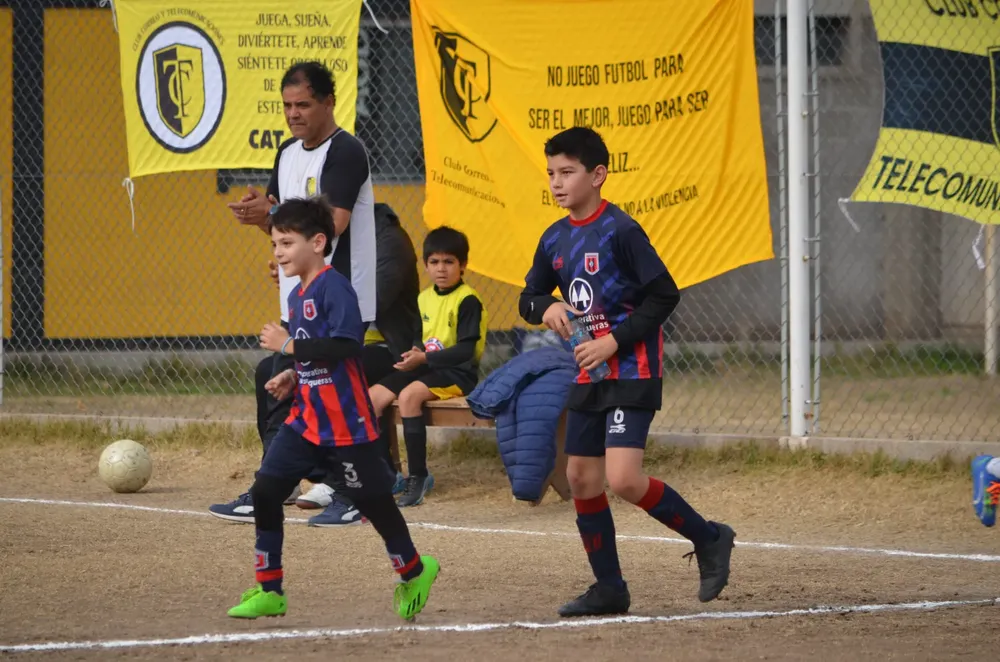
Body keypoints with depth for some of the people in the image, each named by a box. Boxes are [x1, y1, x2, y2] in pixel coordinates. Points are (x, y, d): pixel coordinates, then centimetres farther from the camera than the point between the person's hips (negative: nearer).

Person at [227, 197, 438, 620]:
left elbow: (345, 345, -27)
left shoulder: (333, 287, -16)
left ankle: (414, 572, 27)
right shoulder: (296, 296, 12)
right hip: (306, 420, 9)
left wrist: (289, 347, -23)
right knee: (265, 489, -2)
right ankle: (268, 590, 4)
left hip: (346, 423, -9)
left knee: (372, 500, 4)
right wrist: (294, 378, 7)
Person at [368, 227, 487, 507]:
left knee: (409, 395, -32)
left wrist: (425, 358, -23)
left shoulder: (468, 300, -10)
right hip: (423, 367, 8)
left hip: (457, 372, -8)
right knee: (373, 396, -10)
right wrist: (411, 354, 1)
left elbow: (466, 350, -17)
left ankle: (418, 476, -26)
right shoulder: (423, 298, 13)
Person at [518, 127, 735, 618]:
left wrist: (615, 341, -19)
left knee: (623, 479, -18)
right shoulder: (555, 239, 9)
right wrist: (546, 307, -6)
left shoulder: (620, 231, -14)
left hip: (633, 372, -8)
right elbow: (529, 298, 17)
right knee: (581, 479, 7)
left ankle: (708, 539, 1)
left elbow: (664, 295, -15)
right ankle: (609, 588, 18)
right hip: (589, 375, 8)